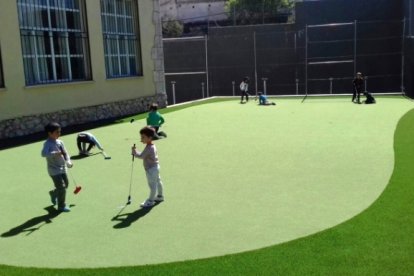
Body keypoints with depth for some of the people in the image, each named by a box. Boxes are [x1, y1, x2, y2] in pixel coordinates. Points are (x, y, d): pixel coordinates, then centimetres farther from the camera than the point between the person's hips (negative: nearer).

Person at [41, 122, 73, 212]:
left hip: (63, 168, 8)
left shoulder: (60, 142, 4)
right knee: (62, 187, -7)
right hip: (54, 170, -8)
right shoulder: (48, 144, -17)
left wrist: (68, 162, -9)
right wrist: (55, 153, -46)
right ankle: (62, 206, 9)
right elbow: (44, 153, -34)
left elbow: (65, 152, 7)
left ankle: (53, 194, 46)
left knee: (66, 185, 19)